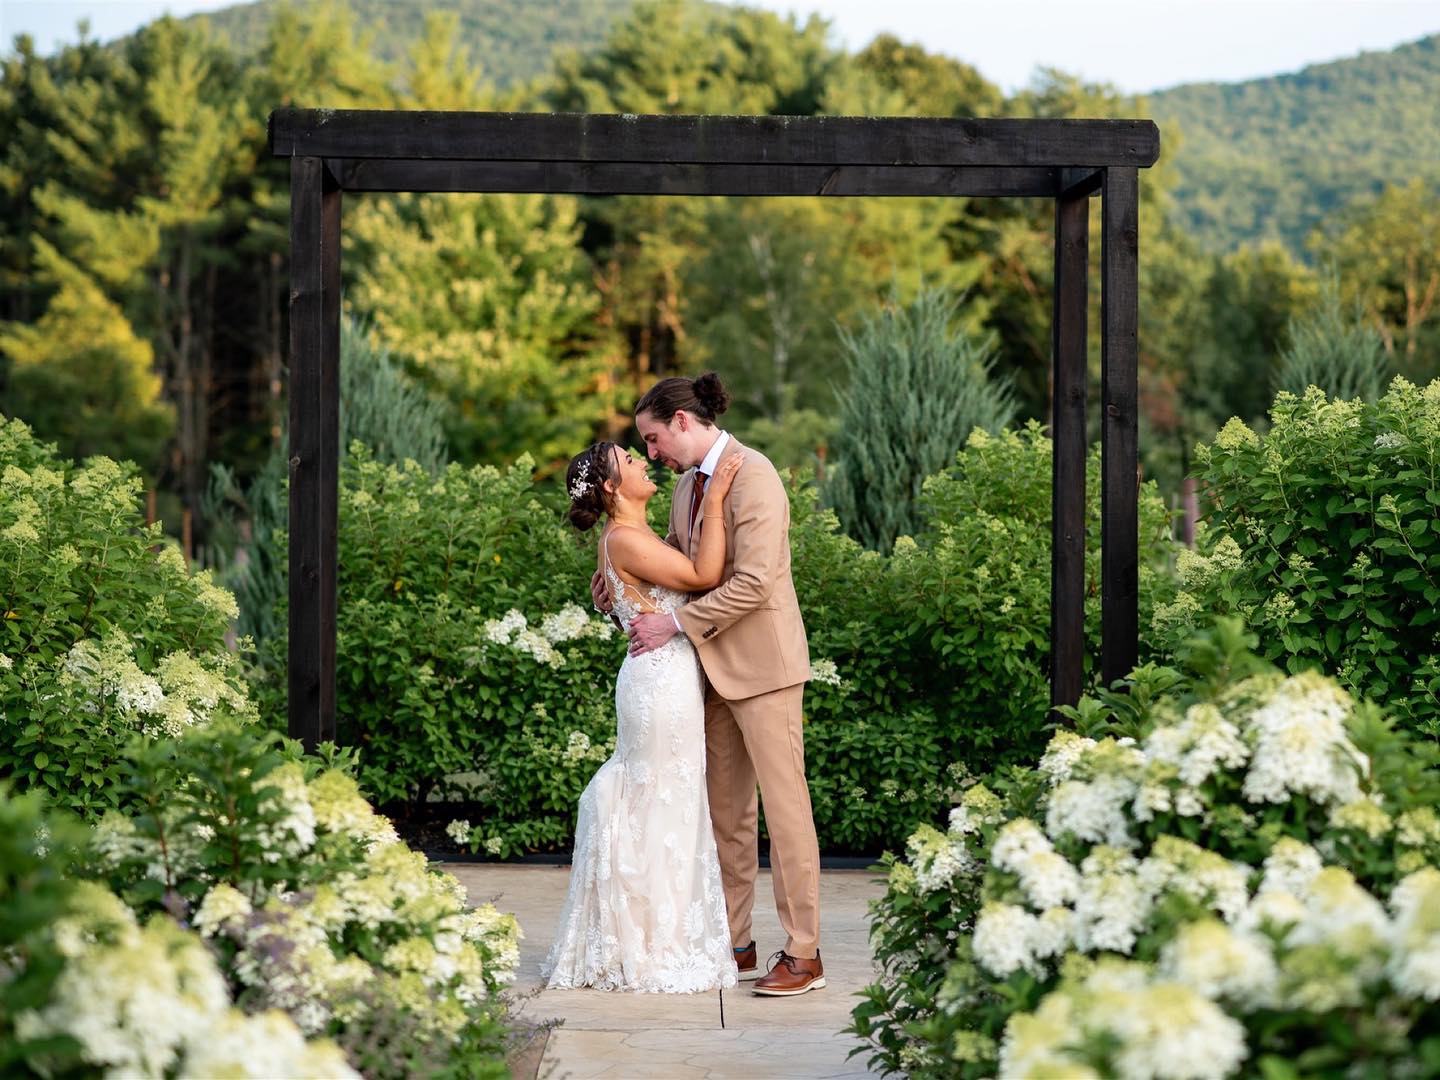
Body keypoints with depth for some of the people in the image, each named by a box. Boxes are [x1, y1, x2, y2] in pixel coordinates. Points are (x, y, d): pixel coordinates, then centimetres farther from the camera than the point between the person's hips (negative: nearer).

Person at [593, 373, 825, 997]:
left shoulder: (752, 476, -16)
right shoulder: (688, 484, 12)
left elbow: (753, 582, -23)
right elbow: (672, 555, 30)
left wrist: (677, 624, -19)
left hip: (762, 665, -9)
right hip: (714, 666, 9)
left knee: (784, 805, -5)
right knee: (725, 810, 11)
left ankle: (803, 955, -2)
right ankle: (735, 944, 18)